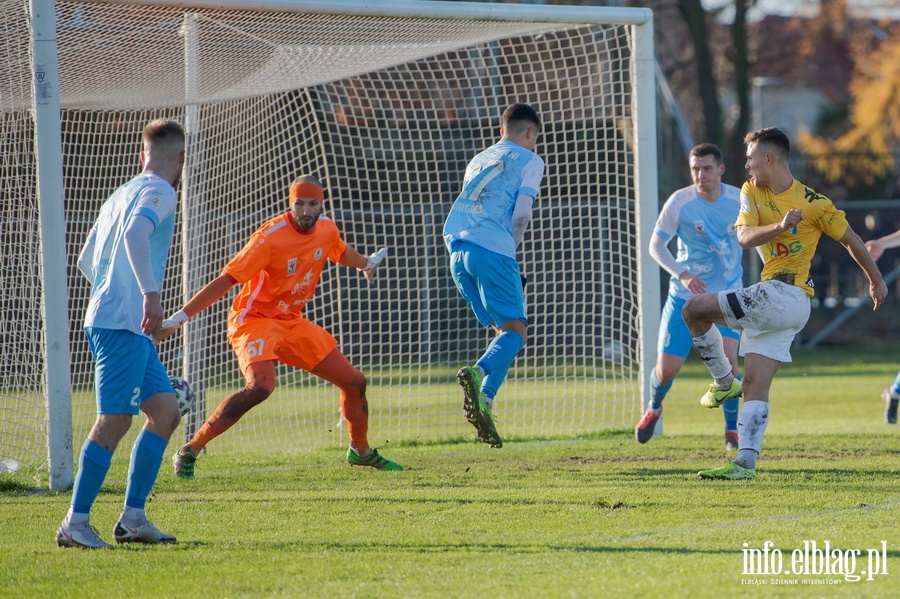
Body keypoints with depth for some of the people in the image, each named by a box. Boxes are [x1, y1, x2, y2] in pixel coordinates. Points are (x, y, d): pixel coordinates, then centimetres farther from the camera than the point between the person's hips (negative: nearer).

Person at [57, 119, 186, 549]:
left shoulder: (122, 194, 21)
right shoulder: (158, 192, -6)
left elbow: (86, 260, 27)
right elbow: (135, 233, -27)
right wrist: (151, 293, -29)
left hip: (122, 324, 10)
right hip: (123, 324, -10)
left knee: (165, 411, 9)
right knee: (114, 420, -10)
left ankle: (133, 518, 6)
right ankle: (76, 523, -10)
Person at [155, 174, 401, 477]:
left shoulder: (327, 230, 0)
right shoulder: (270, 236, -22)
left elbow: (341, 251, 27)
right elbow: (225, 281, -24)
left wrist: (366, 263, 48)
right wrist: (180, 317, -29)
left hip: (293, 323, 7)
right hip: (255, 319, -7)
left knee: (355, 382, 9)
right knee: (261, 386, -33)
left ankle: (361, 451, 36)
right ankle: (188, 451, -26)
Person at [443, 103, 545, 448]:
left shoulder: (480, 161, 28)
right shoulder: (529, 161, 8)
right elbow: (521, 212, -3)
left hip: (458, 251, 7)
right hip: (492, 251, -7)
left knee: (503, 328, 13)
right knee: (515, 329, -6)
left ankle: (483, 404, -6)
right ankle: (479, 373, -37)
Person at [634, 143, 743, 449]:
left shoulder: (740, 200, -8)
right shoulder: (680, 202, -13)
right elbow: (656, 245, -8)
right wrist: (683, 274, -22)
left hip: (727, 295, 0)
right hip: (685, 296, 0)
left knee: (727, 358, -21)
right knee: (667, 368, -1)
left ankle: (732, 430, -3)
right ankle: (654, 408, 35)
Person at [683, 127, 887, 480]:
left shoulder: (813, 203, -8)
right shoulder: (751, 192, 8)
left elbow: (849, 239, 4)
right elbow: (744, 237, -8)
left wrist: (876, 280, 15)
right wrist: (780, 227, -28)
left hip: (784, 296, -6)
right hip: (769, 298, 6)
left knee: (694, 310, -10)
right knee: (756, 384, 1)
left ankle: (723, 382, 5)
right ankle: (746, 462, -2)